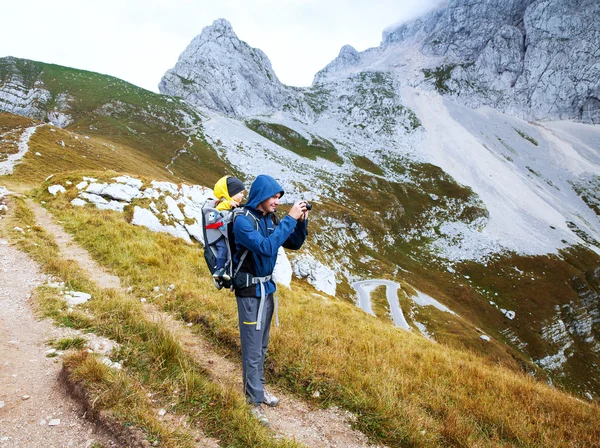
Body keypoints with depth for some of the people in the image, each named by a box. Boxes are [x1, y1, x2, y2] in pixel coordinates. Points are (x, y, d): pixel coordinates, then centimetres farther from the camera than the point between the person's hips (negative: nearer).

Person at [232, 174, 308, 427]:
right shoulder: (243, 221, -18)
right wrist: (289, 219, -28)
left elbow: (294, 244, 10)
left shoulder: (270, 219, 3)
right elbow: (266, 247, -32)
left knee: (262, 345, 19)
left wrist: (301, 222, -8)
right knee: (252, 349, 0)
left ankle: (258, 388, 34)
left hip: (267, 287, 8)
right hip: (250, 291, -7)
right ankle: (253, 401, 12)